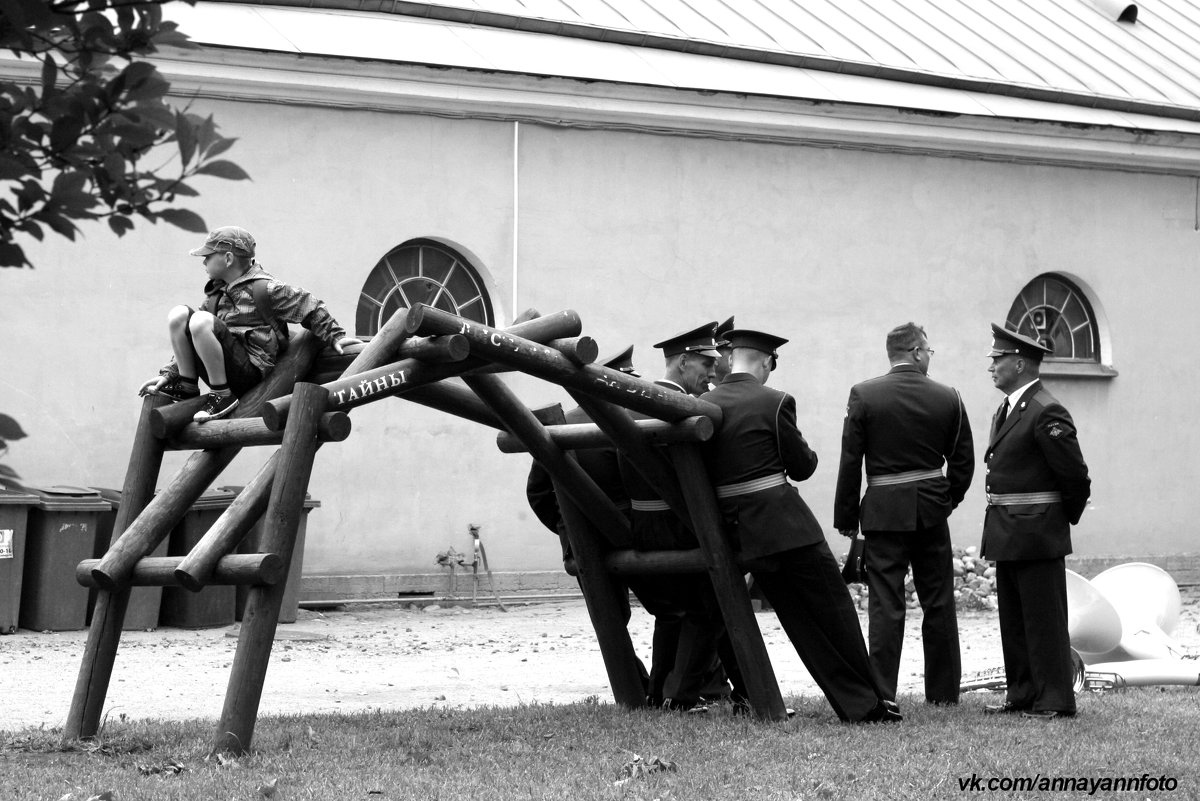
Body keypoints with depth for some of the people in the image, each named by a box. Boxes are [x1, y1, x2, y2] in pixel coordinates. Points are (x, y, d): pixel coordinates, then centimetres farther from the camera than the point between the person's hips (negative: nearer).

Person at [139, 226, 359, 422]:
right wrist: (168, 374, 16)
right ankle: (187, 387, 0)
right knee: (178, 315, -4)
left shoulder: (262, 288, -6)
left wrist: (335, 336, -9)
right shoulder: (216, 292, 19)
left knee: (201, 321, -28)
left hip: (250, 371, -7)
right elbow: (192, 339, 21)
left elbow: (310, 309, -4)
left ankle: (222, 395, -20)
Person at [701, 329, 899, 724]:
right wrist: (807, 452, 17)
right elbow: (802, 467, -3)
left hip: (739, 532, 5)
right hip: (787, 525, -5)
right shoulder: (774, 402, -10)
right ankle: (871, 704, 9)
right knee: (835, 613, 4)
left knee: (801, 622, 14)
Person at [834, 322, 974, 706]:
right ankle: (943, 692, 17)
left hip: (884, 509, -2)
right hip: (932, 509, 2)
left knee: (886, 603, -1)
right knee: (939, 602, 10)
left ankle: (882, 693, -2)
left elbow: (850, 461, -5)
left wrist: (846, 516, 2)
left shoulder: (864, 395, -6)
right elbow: (964, 461, 6)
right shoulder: (948, 398, 1)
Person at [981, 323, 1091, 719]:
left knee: (1044, 620, -2)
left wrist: (1066, 517, -1)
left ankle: (1055, 700, 5)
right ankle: (1021, 695, 24)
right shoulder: (1007, 409, 13)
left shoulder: (1046, 412, -16)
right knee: (1013, 620, 15)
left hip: (1037, 534, -9)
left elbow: (1075, 475, -15)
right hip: (1006, 534, 9)